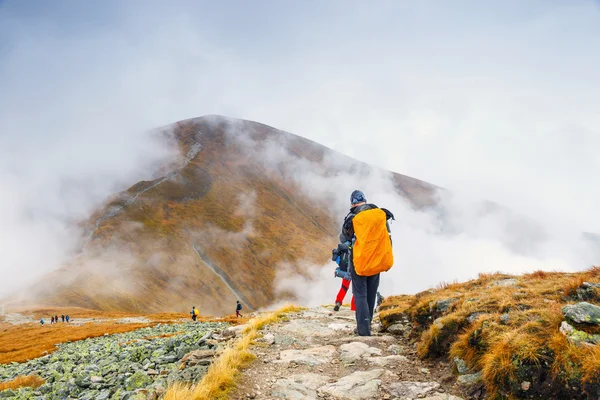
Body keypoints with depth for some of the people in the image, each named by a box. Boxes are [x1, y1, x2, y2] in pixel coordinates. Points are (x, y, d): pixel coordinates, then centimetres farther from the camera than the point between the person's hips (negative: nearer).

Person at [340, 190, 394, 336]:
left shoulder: (352, 217, -8)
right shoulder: (381, 213, 2)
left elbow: (344, 239, 4)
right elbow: (387, 236, 7)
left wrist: (348, 242, 26)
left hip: (360, 260, -4)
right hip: (377, 260, 4)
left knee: (360, 294, 3)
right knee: (371, 294, 16)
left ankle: (364, 329, -5)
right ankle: (366, 325, 25)